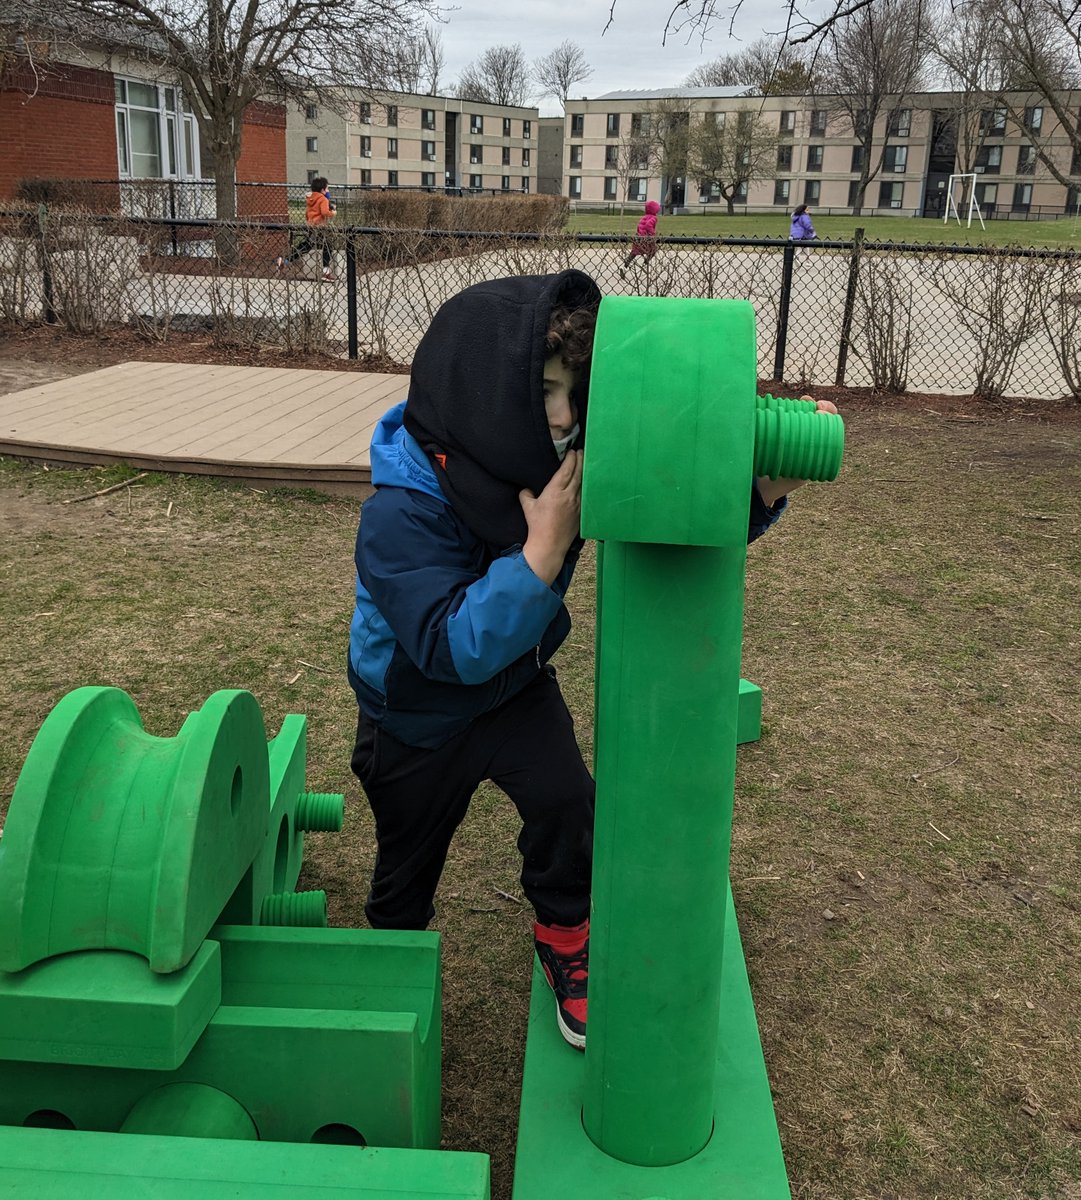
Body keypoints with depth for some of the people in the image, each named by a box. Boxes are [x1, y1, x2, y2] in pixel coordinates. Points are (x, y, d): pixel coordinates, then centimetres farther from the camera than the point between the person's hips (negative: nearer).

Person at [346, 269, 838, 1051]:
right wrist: (546, 542, -46)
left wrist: (761, 488, -39)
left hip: (516, 690, 3)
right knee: (406, 867, 16)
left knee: (565, 796, -23)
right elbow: (458, 647, -41)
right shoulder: (399, 515, -34)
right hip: (417, 714, -2)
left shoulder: (568, 464, -21)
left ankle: (566, 939, 8)